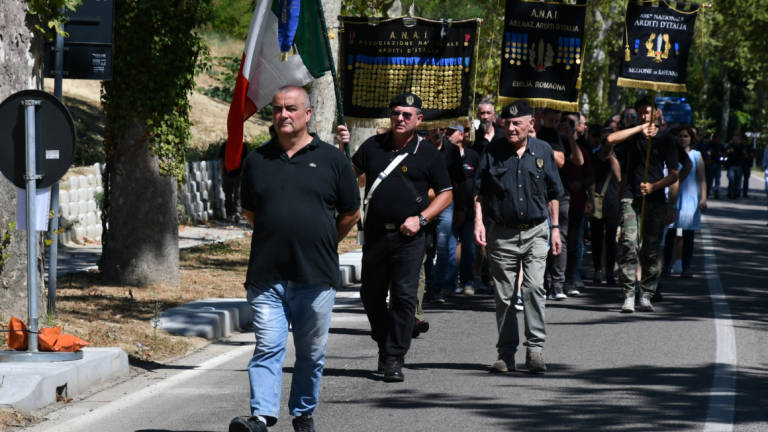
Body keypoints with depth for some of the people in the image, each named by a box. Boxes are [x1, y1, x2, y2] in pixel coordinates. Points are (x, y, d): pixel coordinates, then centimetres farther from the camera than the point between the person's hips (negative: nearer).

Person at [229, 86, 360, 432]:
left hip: (316, 275, 0)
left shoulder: (331, 159, 4)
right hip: (267, 275, 1)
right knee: (267, 348, -9)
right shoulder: (257, 160, 9)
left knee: (311, 352, 8)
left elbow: (351, 213, 12)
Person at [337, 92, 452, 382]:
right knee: (371, 296, 9)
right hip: (375, 234, 3)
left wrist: (420, 218, -8)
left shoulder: (428, 154, 2)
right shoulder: (373, 146, 9)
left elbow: (445, 193, 5)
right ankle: (385, 344, 30)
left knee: (404, 296, -8)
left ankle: (395, 358, -4)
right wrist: (343, 148, -1)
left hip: (409, 237, -3)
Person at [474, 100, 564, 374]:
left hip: (535, 231, 0)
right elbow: (479, 191, 6)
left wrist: (555, 228, 10)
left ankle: (535, 348, -13)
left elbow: (553, 194, 13)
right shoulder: (492, 152, 2)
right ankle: (506, 354, 11)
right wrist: (479, 222, -6)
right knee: (504, 295, 4)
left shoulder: (543, 151, 6)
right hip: (502, 233, 0)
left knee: (534, 287, -15)